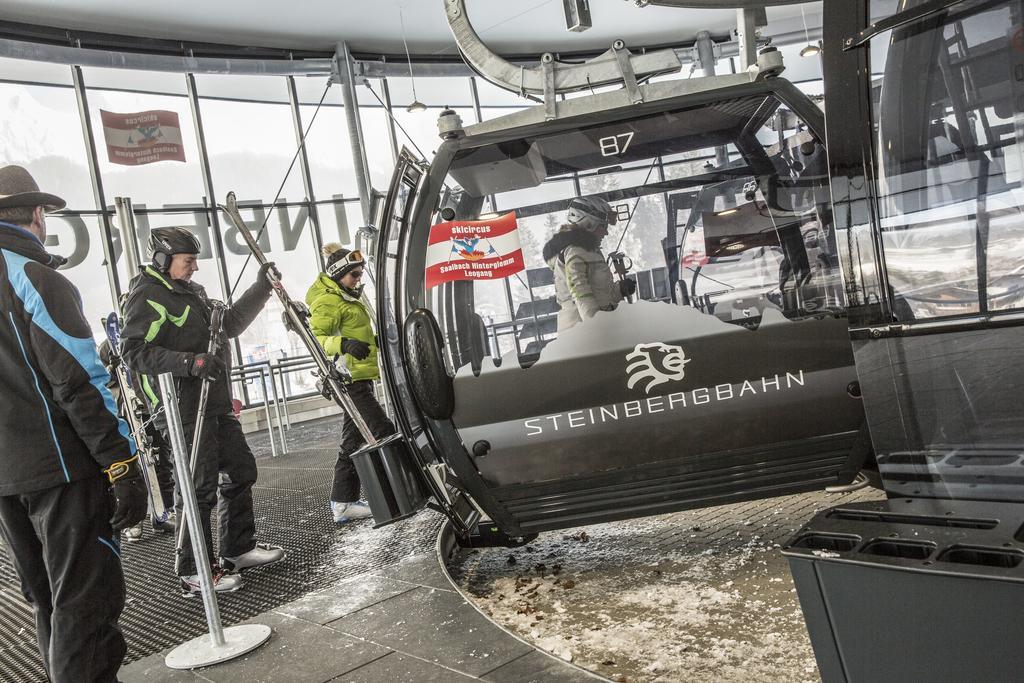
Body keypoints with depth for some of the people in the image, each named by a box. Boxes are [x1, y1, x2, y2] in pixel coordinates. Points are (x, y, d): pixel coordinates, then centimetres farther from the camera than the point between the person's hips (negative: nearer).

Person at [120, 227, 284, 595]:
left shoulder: (191, 291, 18)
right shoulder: (147, 296, -11)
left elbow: (230, 323, 24)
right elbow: (134, 350, -21)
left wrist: (261, 288, 15)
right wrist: (191, 361, -30)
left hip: (216, 402, 10)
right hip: (184, 407, -10)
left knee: (241, 469, 16)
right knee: (199, 485, -6)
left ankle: (239, 547, 30)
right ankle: (195, 572, 6)